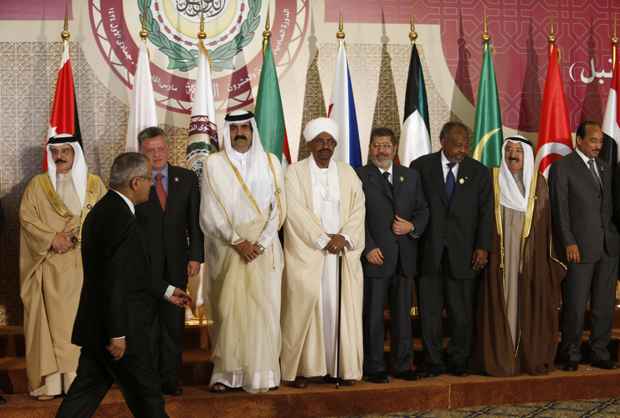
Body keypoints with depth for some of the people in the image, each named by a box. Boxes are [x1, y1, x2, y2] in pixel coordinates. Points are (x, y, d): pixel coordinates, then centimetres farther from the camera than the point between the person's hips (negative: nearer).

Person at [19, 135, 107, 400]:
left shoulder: (93, 184, 11)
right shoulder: (37, 184, 10)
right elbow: (26, 216, 0)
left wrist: (75, 236, -10)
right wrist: (52, 238, -11)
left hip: (82, 264, 0)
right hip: (48, 266, 0)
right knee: (49, 318, -4)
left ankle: (78, 379, -3)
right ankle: (50, 380, -4)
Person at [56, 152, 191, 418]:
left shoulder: (103, 211, 11)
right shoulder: (120, 218, -21)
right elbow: (115, 282, -24)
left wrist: (166, 291, 24)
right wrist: (118, 335, -21)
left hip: (95, 327, 9)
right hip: (119, 328, -9)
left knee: (86, 391, 12)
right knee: (146, 394, 7)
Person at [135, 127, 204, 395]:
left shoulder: (187, 178, 6)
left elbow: (194, 221, 5)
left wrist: (195, 256, -2)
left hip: (176, 262, 2)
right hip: (143, 262, -2)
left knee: (174, 322, 6)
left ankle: (170, 377, 15)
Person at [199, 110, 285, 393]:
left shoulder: (270, 163, 7)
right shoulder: (214, 164, 3)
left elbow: (278, 208, 3)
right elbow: (210, 212, -2)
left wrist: (260, 243, -9)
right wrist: (237, 241, -10)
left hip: (264, 250, 1)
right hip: (227, 249, -1)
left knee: (264, 309, -1)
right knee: (227, 310, -2)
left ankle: (263, 372, 5)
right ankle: (226, 372, 2)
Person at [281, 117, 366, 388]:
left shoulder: (347, 173, 13)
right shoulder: (295, 172, 1)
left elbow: (357, 208, 5)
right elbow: (296, 212, -8)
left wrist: (344, 237, -10)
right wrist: (324, 240, -13)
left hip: (342, 253, 3)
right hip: (306, 252, -3)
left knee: (339, 307, 1)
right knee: (304, 305, -6)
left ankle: (339, 366, 7)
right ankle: (299, 368, -1)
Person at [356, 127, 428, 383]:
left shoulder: (411, 176, 14)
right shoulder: (359, 177, -1)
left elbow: (423, 209, 16)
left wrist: (412, 226, -5)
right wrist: (368, 248, -13)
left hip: (404, 257, 4)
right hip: (375, 256, -4)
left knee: (403, 314, 10)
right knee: (373, 316, 0)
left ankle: (402, 365, 18)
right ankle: (374, 368, 7)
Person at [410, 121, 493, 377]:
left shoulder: (479, 172, 6)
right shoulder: (422, 167, 3)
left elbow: (486, 212, 4)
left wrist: (483, 247, -5)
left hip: (464, 253, 1)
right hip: (429, 251, 0)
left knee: (462, 312, 5)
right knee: (429, 311, 3)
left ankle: (459, 361, 17)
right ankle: (434, 362, 12)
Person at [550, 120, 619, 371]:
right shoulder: (562, 167, -2)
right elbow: (559, 209, -6)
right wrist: (568, 243, -12)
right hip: (580, 247, -6)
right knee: (575, 306, -1)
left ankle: (600, 354, 17)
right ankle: (571, 356, 10)